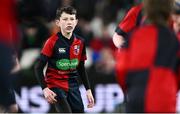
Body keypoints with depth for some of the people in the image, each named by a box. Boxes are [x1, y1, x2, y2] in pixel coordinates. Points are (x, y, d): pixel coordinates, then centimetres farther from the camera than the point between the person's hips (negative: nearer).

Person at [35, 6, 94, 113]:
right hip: (56, 86, -5)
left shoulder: (80, 42, 3)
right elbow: (39, 68, -10)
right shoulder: (52, 42, -12)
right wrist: (45, 89, -20)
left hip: (73, 86, 5)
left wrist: (88, 90, 12)